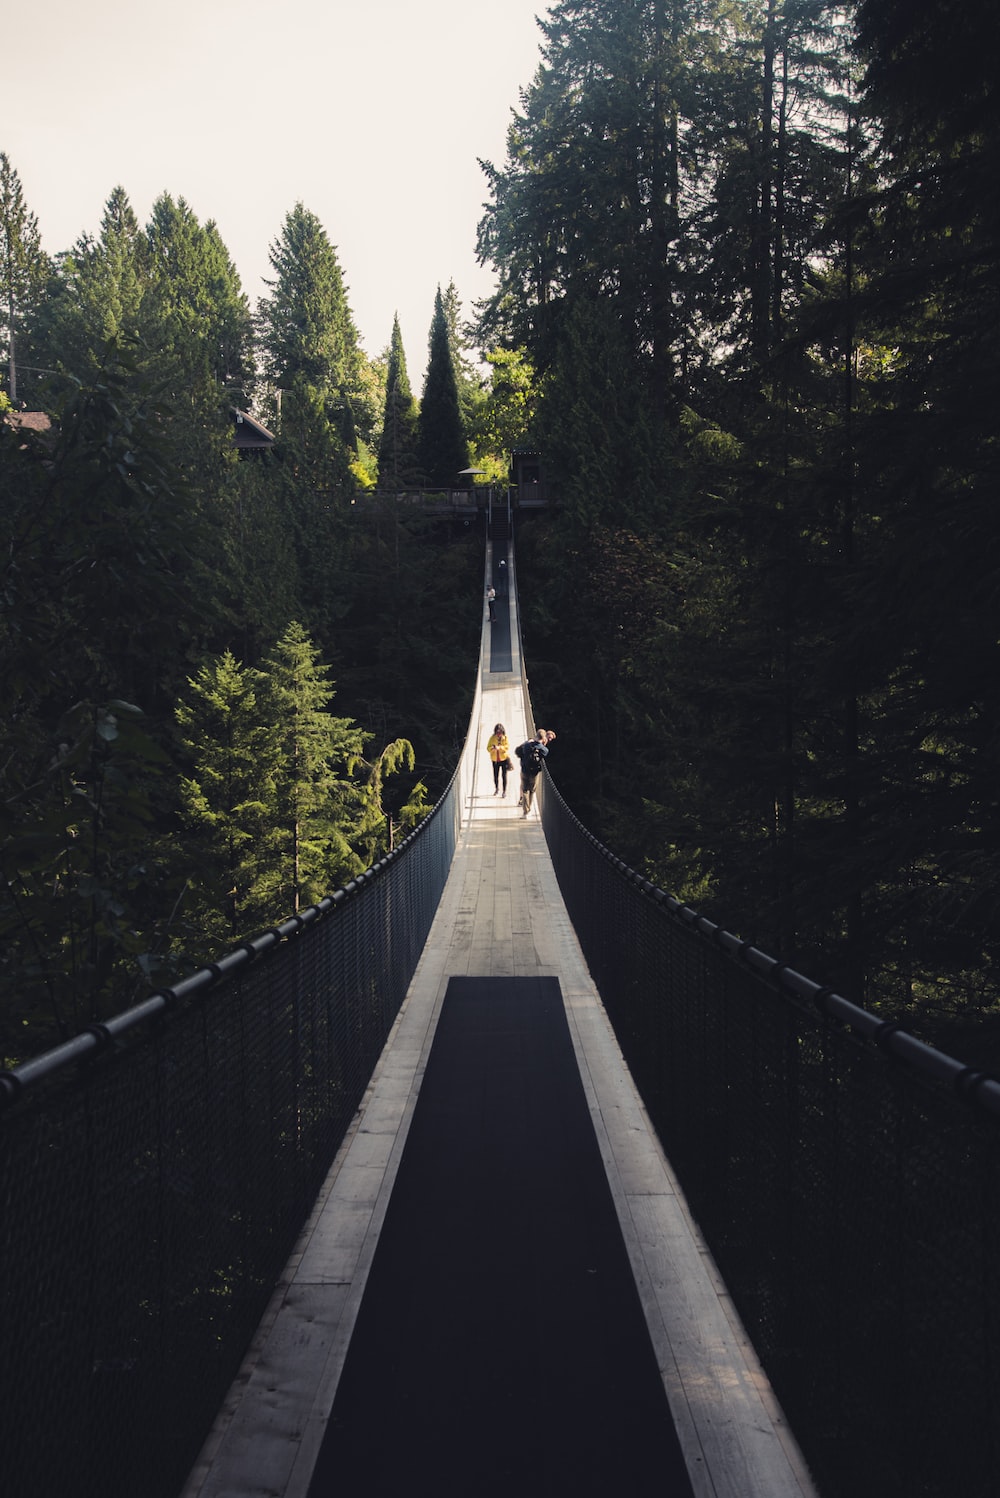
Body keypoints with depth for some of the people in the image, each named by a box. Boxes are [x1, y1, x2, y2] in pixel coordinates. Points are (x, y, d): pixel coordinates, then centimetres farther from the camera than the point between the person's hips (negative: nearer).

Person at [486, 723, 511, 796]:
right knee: (495, 776, 9)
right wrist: (492, 748, -26)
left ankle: (505, 791, 8)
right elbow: (488, 748, -4)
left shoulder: (505, 738, -4)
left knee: (504, 775, -2)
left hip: (504, 759, -2)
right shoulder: (492, 738, 0)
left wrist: (499, 747, -32)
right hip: (495, 760, 2)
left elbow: (507, 747, -16)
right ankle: (497, 789, 32)